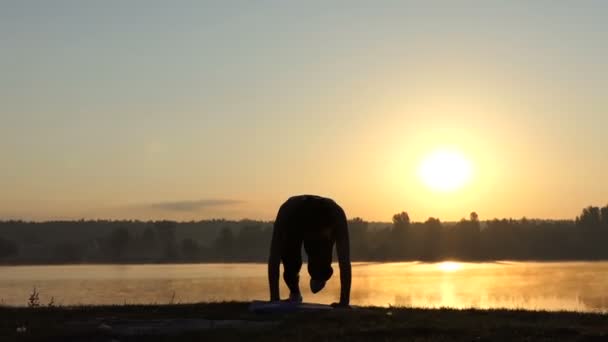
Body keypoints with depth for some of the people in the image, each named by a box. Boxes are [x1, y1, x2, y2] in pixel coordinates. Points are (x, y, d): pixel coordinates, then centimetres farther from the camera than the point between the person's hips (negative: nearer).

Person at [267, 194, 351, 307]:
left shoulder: (336, 215, -42)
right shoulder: (287, 212, -44)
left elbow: (344, 262, -42)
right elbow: (274, 259, -44)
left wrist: (344, 302, -46)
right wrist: (274, 299, -47)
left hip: (322, 228, 0)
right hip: (292, 229, 0)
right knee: (291, 263, -23)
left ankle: (318, 277, 19)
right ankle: (294, 291, 13)